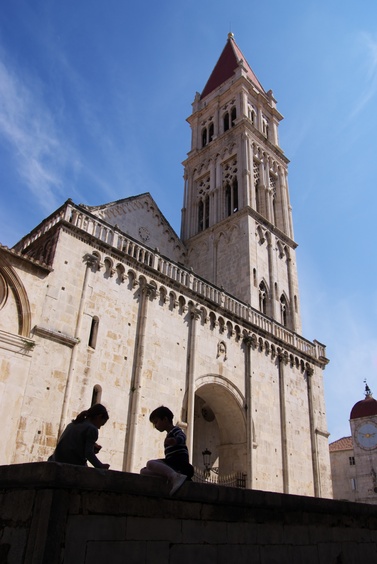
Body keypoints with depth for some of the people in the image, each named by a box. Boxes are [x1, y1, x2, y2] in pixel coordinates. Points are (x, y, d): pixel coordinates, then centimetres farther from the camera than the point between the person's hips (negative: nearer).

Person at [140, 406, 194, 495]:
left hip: (179, 462, -10)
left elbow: (182, 436, -24)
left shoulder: (175, 430, 1)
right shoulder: (170, 434, 29)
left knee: (150, 463, -27)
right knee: (144, 471, 6)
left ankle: (176, 477, -43)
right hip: (173, 465, 10)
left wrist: (175, 440, -45)